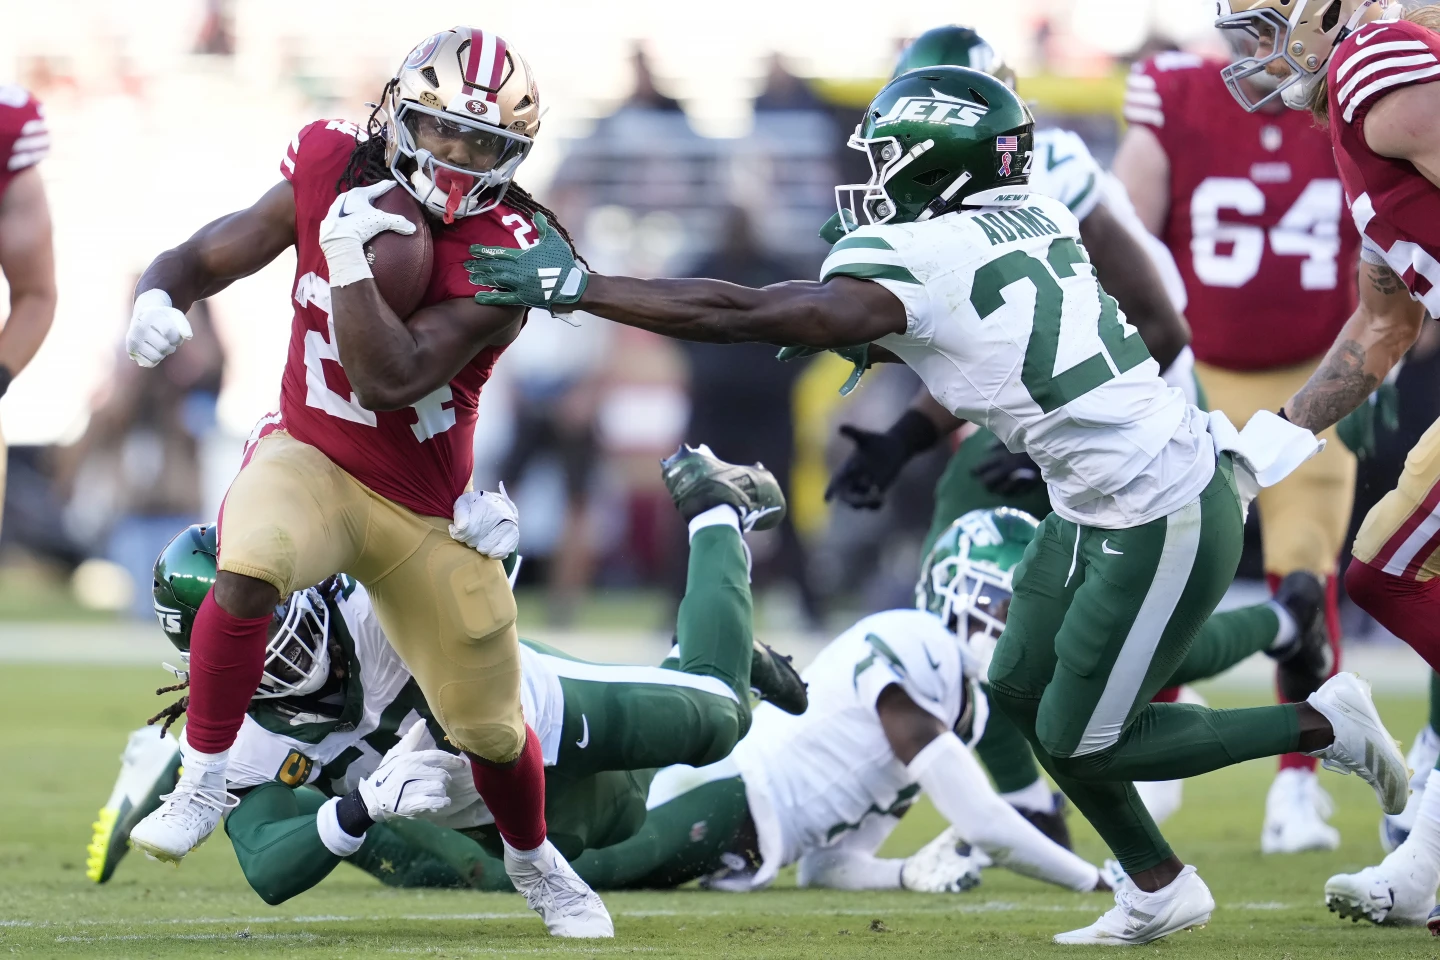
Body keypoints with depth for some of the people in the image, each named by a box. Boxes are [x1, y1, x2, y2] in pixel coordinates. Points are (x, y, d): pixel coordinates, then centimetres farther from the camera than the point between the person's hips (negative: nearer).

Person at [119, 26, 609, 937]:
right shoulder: (331, 173, -11)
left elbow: (391, 382, -30)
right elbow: (206, 258, -1)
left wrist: (351, 259, -35)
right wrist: (158, 297, -23)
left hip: (426, 510, 0)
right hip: (309, 460, 0)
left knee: (490, 726, 11)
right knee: (249, 568, -36)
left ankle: (535, 861, 44)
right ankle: (203, 785, -17)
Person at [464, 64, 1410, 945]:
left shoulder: (914, 265, -20)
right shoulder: (1033, 217, 3)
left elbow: (736, 316, -21)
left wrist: (576, 286, -17)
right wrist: (881, 342, 10)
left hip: (1162, 525, -9)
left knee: (1080, 740, 6)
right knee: (1021, 691, 16)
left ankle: (1322, 724, 14)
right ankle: (1157, 890, 25)